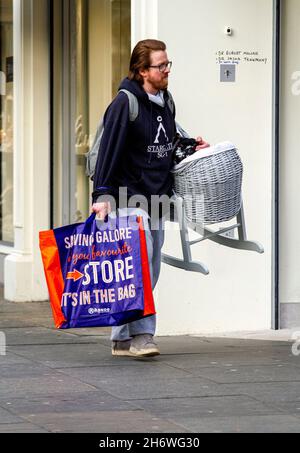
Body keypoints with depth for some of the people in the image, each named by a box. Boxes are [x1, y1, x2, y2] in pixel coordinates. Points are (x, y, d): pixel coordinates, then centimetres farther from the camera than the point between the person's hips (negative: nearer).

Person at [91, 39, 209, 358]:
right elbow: (109, 150, -17)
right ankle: (141, 334, -17)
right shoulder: (125, 103, -12)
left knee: (150, 270, 7)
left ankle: (122, 337, 14)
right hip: (128, 195, -8)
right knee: (139, 258, -18)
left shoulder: (166, 102, 12)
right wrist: (102, 195, -22)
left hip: (156, 197, 8)